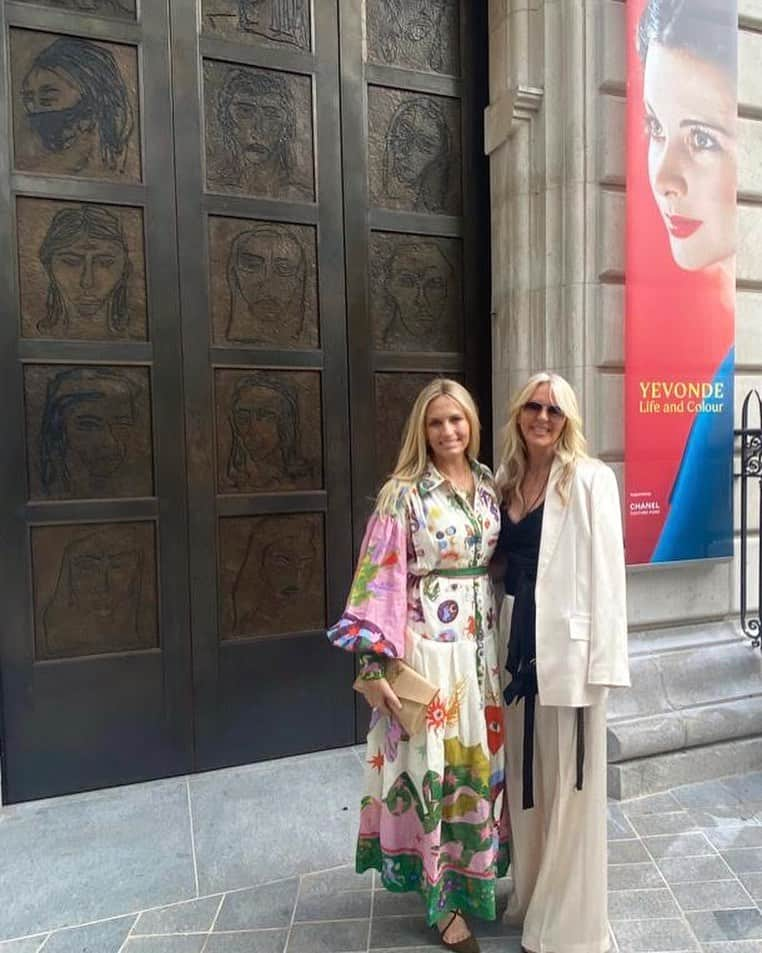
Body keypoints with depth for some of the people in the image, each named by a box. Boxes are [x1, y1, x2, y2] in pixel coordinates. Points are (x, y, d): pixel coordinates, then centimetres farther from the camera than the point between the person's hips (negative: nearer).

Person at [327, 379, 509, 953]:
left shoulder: (489, 487, 6)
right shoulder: (404, 493, -11)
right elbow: (380, 579, -14)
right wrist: (374, 664, -17)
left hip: (482, 646, 6)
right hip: (429, 648, -5)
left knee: (481, 762, 17)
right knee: (434, 766, 7)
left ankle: (478, 879, 40)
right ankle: (444, 898, 28)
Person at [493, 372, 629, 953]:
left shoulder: (590, 479, -7)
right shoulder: (506, 481, 9)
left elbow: (606, 569, -11)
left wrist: (602, 658, -15)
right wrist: (501, 640, 9)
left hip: (569, 646, -6)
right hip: (517, 642, 6)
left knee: (569, 784, 7)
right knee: (524, 777, 19)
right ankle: (531, 894, 41)